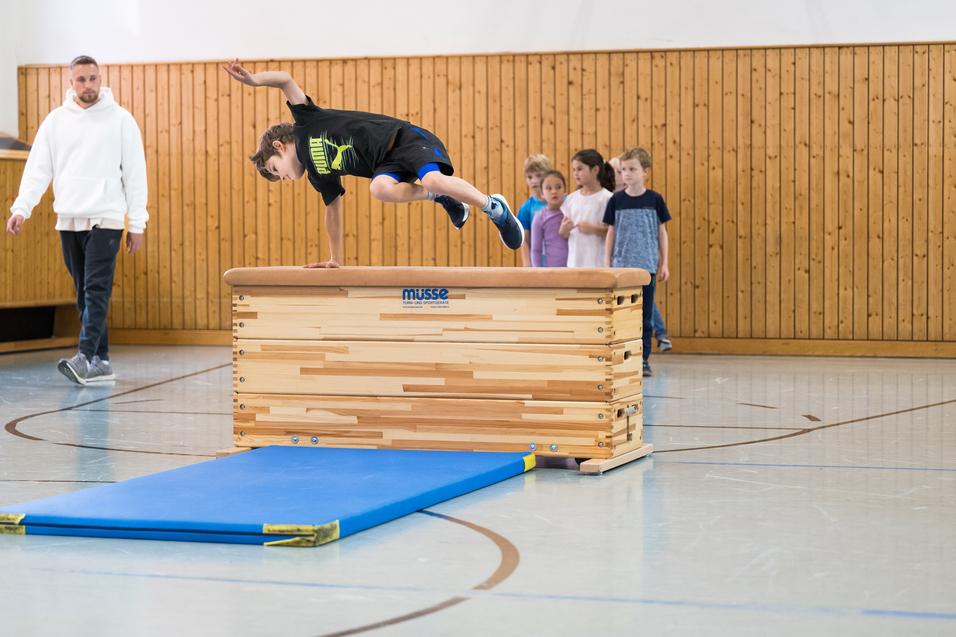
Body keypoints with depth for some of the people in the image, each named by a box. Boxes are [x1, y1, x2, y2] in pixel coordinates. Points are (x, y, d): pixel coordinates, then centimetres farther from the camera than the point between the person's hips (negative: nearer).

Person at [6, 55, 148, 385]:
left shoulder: (120, 119, 0)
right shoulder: (56, 120, 8)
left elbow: (135, 173, 0)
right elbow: (38, 168, 6)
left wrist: (137, 224, -3)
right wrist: (21, 208, -7)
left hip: (105, 219, -4)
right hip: (68, 220, 4)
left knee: (96, 290, -12)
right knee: (84, 293, 7)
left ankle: (85, 357, -19)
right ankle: (101, 361, 13)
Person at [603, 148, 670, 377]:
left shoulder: (654, 199, 1)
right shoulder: (616, 200, 3)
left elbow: (662, 232, 7)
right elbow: (611, 232, 7)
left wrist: (664, 264, 4)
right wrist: (607, 264, 2)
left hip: (646, 266, -1)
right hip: (621, 266, 1)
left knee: (644, 315, 2)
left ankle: (643, 359, 9)